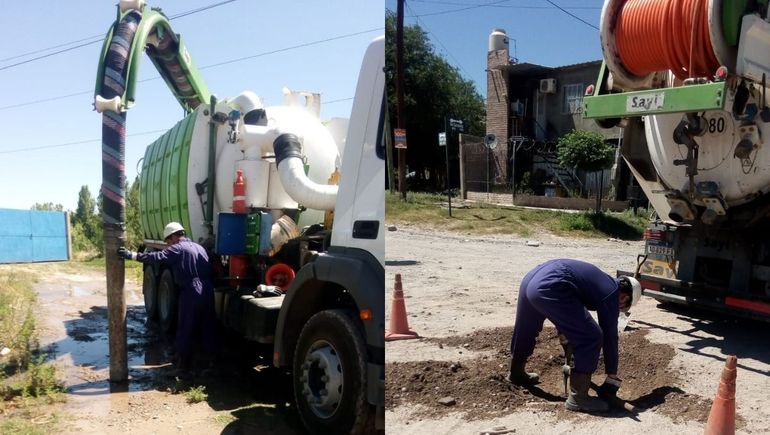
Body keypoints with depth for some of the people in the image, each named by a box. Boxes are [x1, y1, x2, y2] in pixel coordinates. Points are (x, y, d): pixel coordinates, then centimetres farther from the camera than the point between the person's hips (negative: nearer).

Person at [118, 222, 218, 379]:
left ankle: (184, 368, 5)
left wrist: (132, 255, -17)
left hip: (191, 295, -7)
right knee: (209, 330, 14)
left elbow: (156, 257, -16)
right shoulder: (199, 247, 19)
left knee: (185, 333, 2)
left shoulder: (178, 249, -4)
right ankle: (213, 363, 21)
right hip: (208, 294, 7)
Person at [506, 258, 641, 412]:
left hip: (531, 278, 10)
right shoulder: (611, 293, 7)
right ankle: (577, 397, 6)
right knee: (591, 338, -1)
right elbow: (610, 336, 10)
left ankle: (517, 374, 54)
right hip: (548, 289, -10)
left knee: (525, 332, 31)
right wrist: (612, 377, 20)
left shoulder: (601, 280, 31)